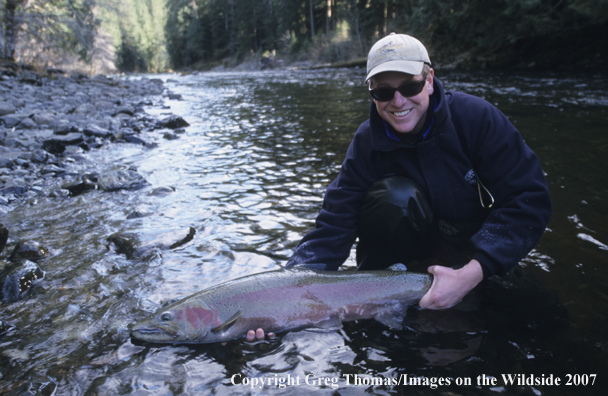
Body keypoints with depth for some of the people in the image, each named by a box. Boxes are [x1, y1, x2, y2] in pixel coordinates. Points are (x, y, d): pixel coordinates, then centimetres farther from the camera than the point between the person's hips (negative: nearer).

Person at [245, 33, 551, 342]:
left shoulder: (476, 117, -19)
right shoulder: (367, 144, -15)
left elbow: (530, 200, -22)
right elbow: (333, 228, -22)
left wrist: (471, 274, -36)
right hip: (414, 247, 0)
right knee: (394, 195, -30)